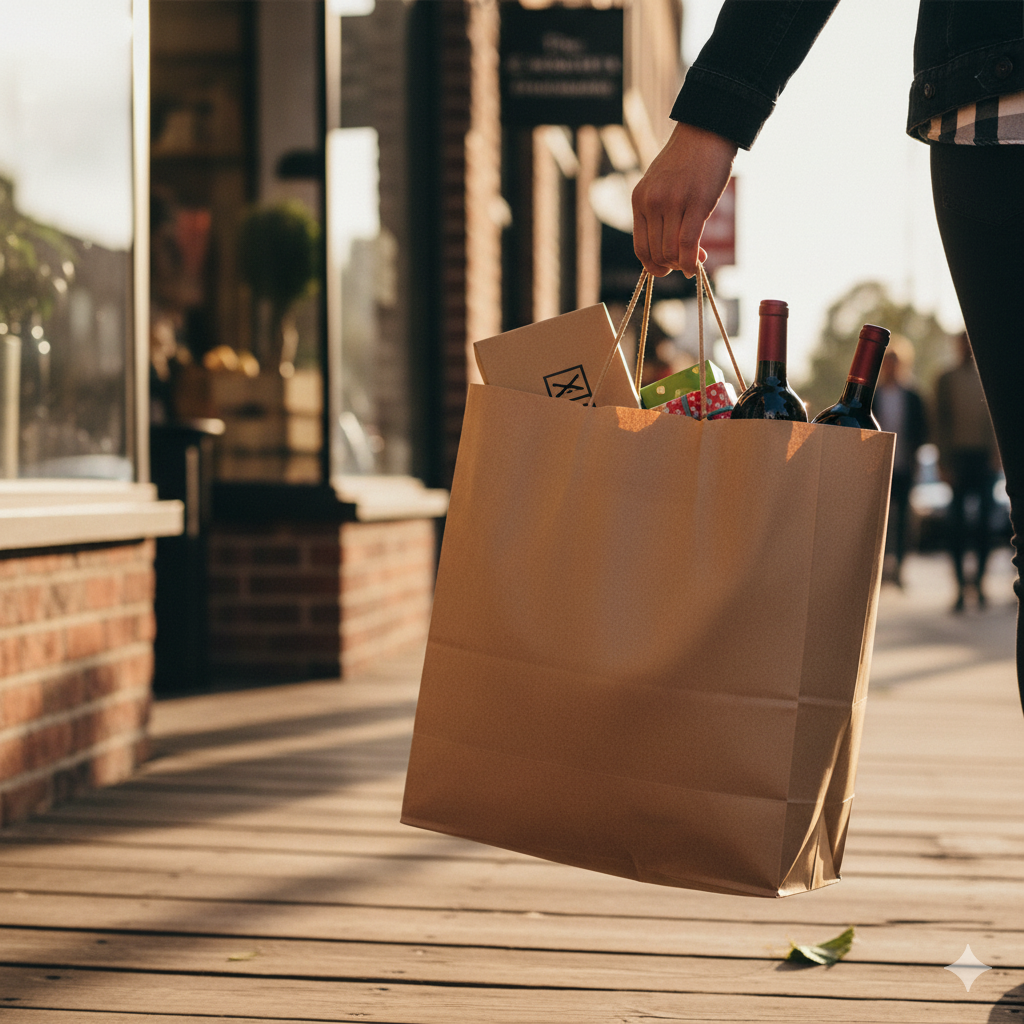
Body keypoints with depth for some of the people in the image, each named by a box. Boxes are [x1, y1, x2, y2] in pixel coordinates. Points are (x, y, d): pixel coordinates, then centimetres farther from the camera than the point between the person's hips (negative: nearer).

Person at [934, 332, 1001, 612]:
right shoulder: (946, 380, 8)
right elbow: (940, 423, 3)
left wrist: (995, 452, -2)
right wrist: (944, 462, -5)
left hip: (984, 456, 2)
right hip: (958, 455, -2)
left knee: (985, 520, -2)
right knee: (957, 520, -3)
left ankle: (979, 580, 8)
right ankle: (961, 585, 0)